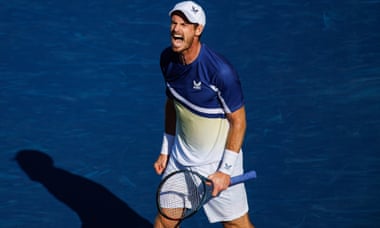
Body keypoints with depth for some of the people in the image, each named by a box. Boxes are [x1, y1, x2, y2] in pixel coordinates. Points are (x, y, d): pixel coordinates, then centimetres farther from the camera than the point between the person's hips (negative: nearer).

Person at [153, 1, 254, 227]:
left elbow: (238, 121, -18)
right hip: (180, 158, 6)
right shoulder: (167, 59, -5)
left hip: (218, 162, -5)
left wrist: (225, 170, -19)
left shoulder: (220, 71, -26)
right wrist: (166, 150, 12)